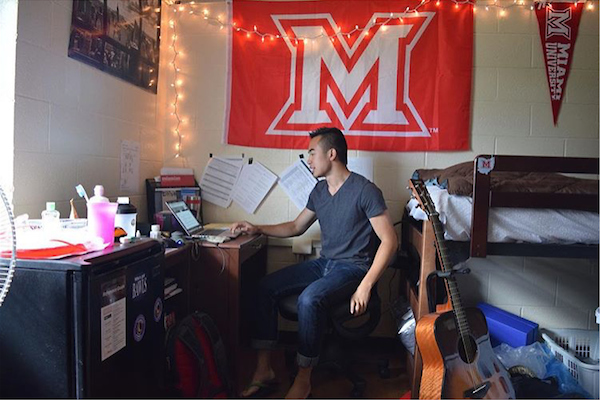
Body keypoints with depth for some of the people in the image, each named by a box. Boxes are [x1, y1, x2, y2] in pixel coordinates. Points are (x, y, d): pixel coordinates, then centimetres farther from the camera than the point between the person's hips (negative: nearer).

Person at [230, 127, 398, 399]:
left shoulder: (365, 190, -14)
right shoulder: (319, 190, 11)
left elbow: (389, 240, -17)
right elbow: (296, 227, 22)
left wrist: (365, 286, -24)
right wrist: (257, 229, 12)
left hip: (353, 267, -7)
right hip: (324, 263, 8)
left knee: (309, 299, -34)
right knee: (266, 287, -9)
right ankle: (264, 369, -3)